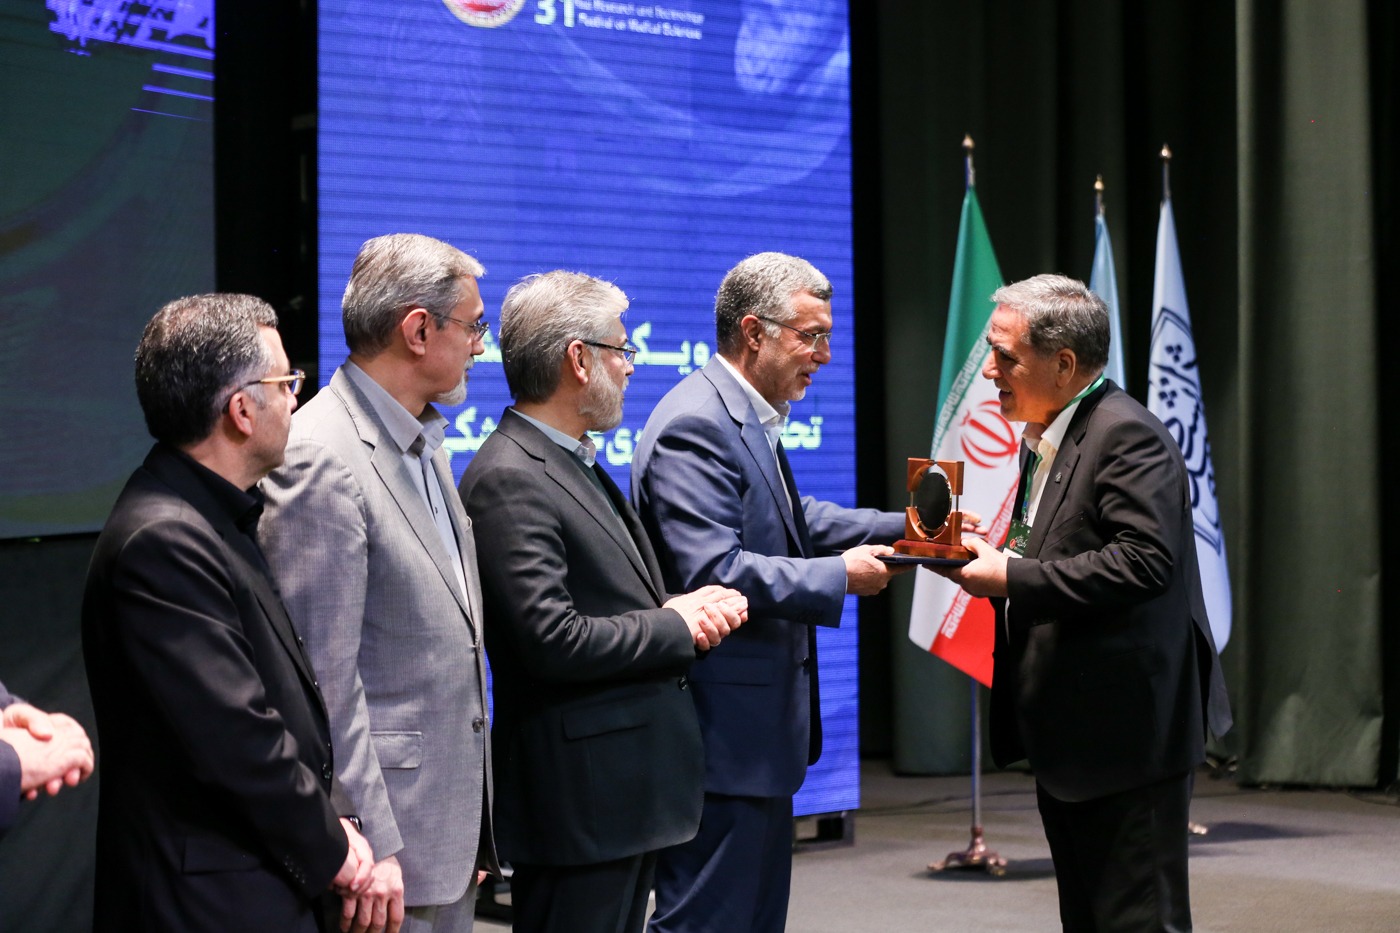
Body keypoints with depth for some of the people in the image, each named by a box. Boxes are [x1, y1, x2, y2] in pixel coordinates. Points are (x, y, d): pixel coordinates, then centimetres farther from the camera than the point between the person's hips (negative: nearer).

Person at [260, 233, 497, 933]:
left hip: (453, 826, 9)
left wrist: (474, 836, 18)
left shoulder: (421, 442, 14)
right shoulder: (323, 458, -16)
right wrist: (368, 847, -19)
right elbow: (323, 673, -19)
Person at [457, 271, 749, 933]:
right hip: (578, 798, -10)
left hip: (629, 790, 10)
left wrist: (690, 605, -1)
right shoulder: (509, 479, -17)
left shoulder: (576, 463, 16)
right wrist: (676, 625, -11)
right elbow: (552, 641, -24)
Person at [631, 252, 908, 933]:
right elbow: (714, 571, -26)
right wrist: (839, 576, -19)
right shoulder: (695, 426, -19)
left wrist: (900, 528, 15)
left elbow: (791, 521, 25)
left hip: (758, 730, 11)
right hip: (722, 736, -11)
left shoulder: (750, 418, 13)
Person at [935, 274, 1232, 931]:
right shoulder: (1044, 439, 16)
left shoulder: (1127, 435, -16)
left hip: (1125, 733, -10)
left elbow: (1145, 560, -26)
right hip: (1068, 735, 10)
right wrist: (993, 557, 2)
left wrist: (1012, 578, -21)